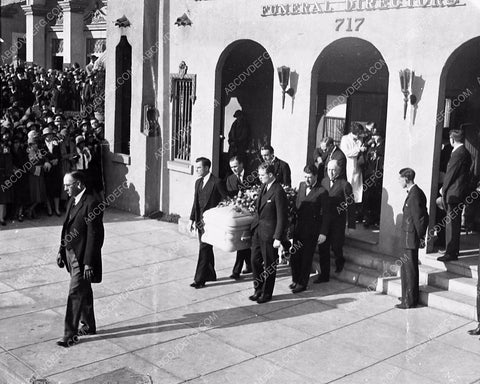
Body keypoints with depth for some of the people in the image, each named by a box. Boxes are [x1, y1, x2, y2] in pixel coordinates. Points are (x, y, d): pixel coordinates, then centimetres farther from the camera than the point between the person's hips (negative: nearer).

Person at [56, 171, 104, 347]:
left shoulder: (91, 204, -19)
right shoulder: (72, 200, 10)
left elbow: (94, 236, -20)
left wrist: (88, 263, -20)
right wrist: (61, 251, 15)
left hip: (82, 257, -9)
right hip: (71, 253, 9)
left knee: (75, 294, -5)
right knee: (84, 292, 19)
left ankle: (70, 334, 2)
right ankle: (88, 326, 32)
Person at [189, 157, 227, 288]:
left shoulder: (216, 182, -12)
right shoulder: (198, 182, 13)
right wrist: (192, 219, 12)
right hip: (200, 221, 8)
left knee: (204, 249, -8)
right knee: (207, 249, 15)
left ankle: (200, 279, -6)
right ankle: (210, 275, 27)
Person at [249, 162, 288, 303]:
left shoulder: (278, 192, -18)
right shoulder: (264, 187, 8)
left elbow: (282, 218, -18)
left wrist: (278, 238, -18)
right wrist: (253, 227, 14)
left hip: (269, 234, -8)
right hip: (257, 231, 8)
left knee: (269, 265, 7)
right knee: (255, 261, 12)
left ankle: (267, 293, 20)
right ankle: (258, 289, 26)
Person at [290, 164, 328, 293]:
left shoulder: (322, 192, -11)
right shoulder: (301, 185, 8)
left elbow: (324, 214, -10)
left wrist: (323, 232, -12)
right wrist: (293, 222, 10)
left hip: (311, 231, -6)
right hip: (298, 228, 6)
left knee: (306, 258, 5)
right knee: (294, 255, 9)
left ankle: (302, 283, 17)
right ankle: (295, 280, 26)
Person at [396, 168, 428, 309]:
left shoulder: (414, 195, -20)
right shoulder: (417, 192, 10)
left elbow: (419, 218, -20)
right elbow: (424, 216, 15)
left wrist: (421, 237, -13)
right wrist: (421, 236, 17)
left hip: (410, 237, -10)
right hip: (411, 238, 10)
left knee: (408, 269, -2)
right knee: (410, 268, 19)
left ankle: (409, 301, 5)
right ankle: (411, 296, 32)